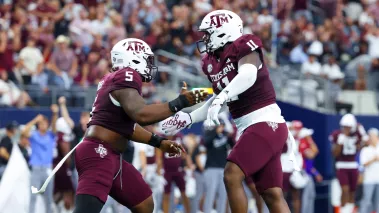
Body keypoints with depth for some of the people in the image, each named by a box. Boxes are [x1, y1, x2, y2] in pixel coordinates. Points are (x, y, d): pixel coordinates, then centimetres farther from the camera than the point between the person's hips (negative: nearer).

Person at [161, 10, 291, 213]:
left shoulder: (244, 46, -11)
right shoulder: (212, 61, 12)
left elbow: (248, 75, -32)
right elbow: (220, 100, 24)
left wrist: (220, 98, -43)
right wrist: (188, 118, 20)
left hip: (265, 122, -8)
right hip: (250, 127, 8)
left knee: (232, 176, -17)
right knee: (272, 194, 2)